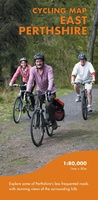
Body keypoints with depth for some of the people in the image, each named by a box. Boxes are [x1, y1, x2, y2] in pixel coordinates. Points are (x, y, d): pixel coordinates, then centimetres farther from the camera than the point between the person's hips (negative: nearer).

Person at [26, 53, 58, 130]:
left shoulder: (49, 68, -21)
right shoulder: (33, 70, -11)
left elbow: (51, 80, -32)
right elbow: (30, 81, -19)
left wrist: (49, 90, -47)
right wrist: (28, 91, -34)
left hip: (50, 91, -4)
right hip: (40, 90, 4)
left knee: (48, 105, -23)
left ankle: (53, 122, -6)